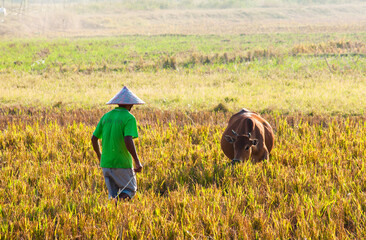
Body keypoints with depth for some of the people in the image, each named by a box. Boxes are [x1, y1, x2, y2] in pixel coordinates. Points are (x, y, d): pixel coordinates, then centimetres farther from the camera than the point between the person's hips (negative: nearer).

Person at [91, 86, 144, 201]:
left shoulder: (106, 116, 9)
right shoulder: (129, 118, -9)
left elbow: (94, 139, 11)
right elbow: (128, 140, -21)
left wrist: (100, 157, 25)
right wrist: (137, 162, -15)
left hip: (106, 162, 5)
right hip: (122, 163, -5)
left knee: (113, 194, 13)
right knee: (130, 190, 9)